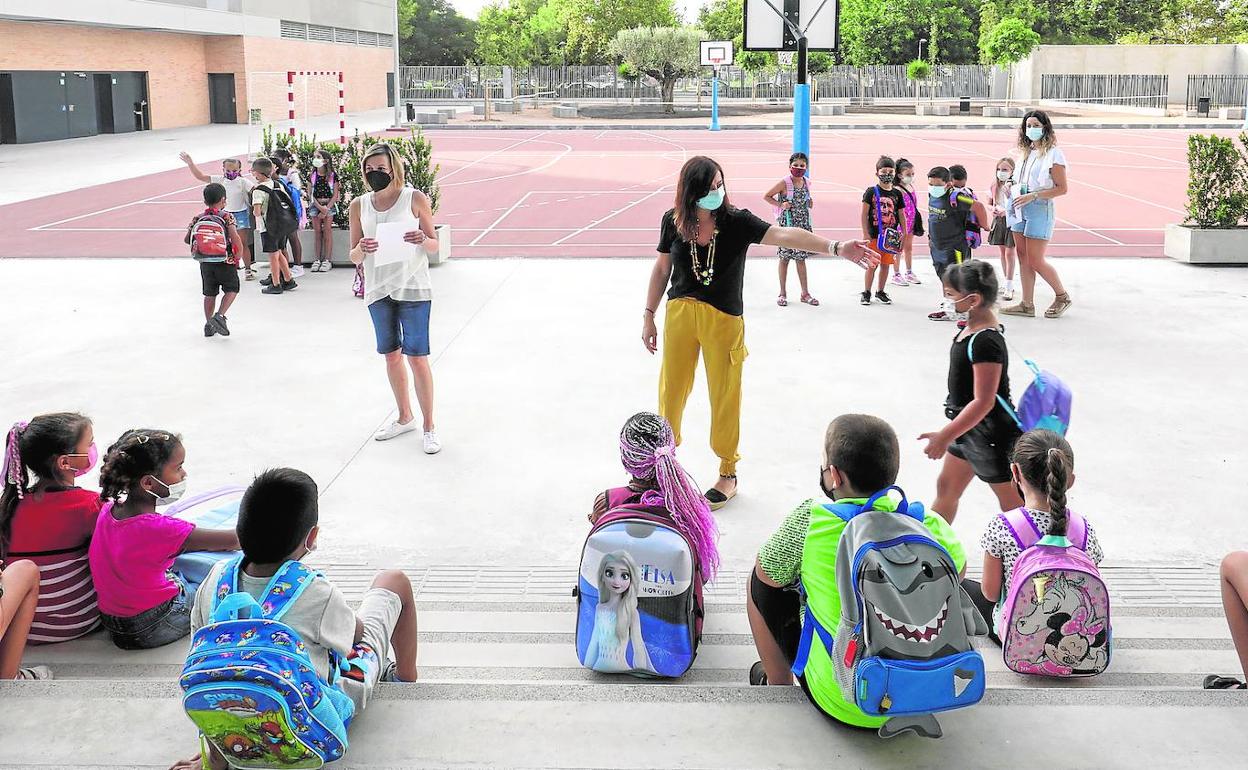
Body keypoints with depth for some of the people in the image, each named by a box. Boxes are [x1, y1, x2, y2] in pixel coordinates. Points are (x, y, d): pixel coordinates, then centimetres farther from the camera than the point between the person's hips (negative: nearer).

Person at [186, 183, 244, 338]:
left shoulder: (198, 218, 2)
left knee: (209, 293, 15)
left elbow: (187, 239, 3)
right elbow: (235, 238, -18)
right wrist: (238, 256, -6)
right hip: (226, 261, -4)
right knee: (232, 290, 12)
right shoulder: (227, 217, -9)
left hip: (205, 262, 4)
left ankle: (209, 325, 17)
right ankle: (220, 315, -7)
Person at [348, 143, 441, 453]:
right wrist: (361, 249, -16)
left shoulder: (415, 199, -4)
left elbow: (435, 245, 2)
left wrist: (422, 240, -21)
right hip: (378, 290, 4)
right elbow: (354, 257, 7)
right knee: (391, 355, 14)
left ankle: (429, 426, 7)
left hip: (413, 288, -4)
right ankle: (405, 418, 31)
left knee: (416, 357, -5)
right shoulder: (359, 206, 5)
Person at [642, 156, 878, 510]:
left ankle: (728, 472, 23)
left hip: (724, 320, -2)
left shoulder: (737, 221, -13)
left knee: (725, 395, 6)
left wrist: (835, 247, -39)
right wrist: (649, 316, 9)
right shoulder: (673, 221, -5)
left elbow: (784, 235, -27)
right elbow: (661, 269, 7)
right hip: (680, 313, 2)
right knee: (672, 388, 9)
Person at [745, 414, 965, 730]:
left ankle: (778, 685, 29)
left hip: (840, 704, -3)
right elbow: (958, 572, 13)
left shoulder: (809, 520, -19)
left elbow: (768, 574, 0)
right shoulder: (931, 524, -9)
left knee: (761, 581, 13)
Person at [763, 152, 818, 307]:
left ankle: (805, 293, 16)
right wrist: (781, 205, -17)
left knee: (801, 258, 11)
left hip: (803, 224, 5)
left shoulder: (807, 182, 5)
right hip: (787, 224, -5)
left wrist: (810, 203, 2)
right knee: (785, 258, 4)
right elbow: (766, 197, -6)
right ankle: (783, 293, 13)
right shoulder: (784, 183, -11)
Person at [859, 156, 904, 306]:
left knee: (886, 264, 9)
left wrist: (903, 233, 4)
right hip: (874, 235, -3)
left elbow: (900, 215, 10)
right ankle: (866, 292, 13)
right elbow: (864, 214, -3)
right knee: (872, 265, 1)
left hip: (891, 235, 3)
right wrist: (866, 234, -8)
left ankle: (880, 291, 22)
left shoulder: (897, 194, 5)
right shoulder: (871, 192, -4)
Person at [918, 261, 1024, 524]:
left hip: (991, 432, -10)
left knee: (1012, 501, 3)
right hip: (968, 427, 10)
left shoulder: (985, 342, -28)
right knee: (946, 487, 20)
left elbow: (983, 401, -29)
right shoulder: (971, 328, 2)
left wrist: (945, 436, -26)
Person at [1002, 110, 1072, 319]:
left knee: (1035, 261, -5)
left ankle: (1062, 296, 15)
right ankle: (1027, 305, 13)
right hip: (1021, 209, 8)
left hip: (1040, 209, -7)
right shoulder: (1026, 152, 13)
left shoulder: (1053, 154, -9)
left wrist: (1032, 196, -19)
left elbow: (1062, 188, -13)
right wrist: (1014, 191, 2)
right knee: (1023, 259, 7)